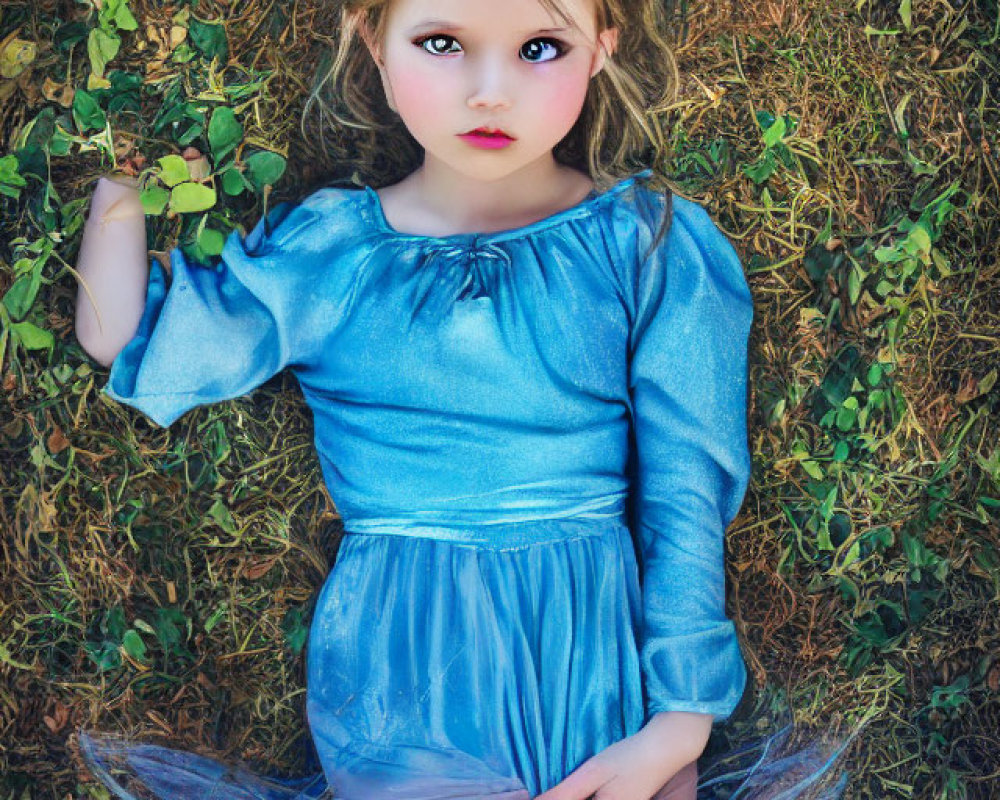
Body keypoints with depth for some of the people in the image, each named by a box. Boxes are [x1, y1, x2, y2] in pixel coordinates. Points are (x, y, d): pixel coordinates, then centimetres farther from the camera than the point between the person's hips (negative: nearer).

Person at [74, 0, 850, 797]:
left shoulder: (653, 246, -3)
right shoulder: (320, 256, 2)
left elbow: (689, 498, -4)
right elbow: (124, 340, 7)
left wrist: (679, 726, -7)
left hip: (602, 684, 1)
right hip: (404, 700, 0)